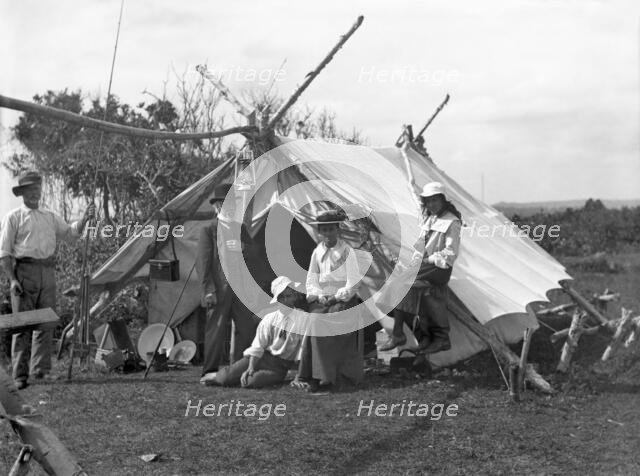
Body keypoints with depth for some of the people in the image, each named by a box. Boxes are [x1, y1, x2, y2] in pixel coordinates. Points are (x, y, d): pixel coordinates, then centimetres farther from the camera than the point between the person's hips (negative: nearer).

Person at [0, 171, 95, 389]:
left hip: (47, 272, 4)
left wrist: (84, 219, -3)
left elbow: (70, 233, 14)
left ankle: (40, 370, 7)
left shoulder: (50, 217, 19)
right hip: (24, 270, -4)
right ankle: (20, 375, 0)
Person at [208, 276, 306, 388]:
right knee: (225, 379, -15)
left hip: (281, 367, -2)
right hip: (264, 357, 2)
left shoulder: (303, 319, -9)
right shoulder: (269, 319, 2)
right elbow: (257, 346, 4)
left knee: (251, 382, -30)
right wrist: (250, 367, -10)